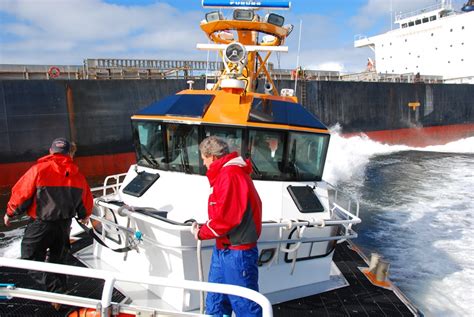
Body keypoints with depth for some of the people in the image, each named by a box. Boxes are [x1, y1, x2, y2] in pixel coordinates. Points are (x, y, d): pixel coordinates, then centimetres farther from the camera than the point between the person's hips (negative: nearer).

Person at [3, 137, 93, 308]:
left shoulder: (39, 169, -14)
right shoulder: (77, 174, 1)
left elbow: (21, 193, -10)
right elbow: (86, 199, 12)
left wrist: (10, 213, 8)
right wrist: (85, 216, 32)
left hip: (41, 224, -5)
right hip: (64, 225, 5)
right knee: (57, 260, 21)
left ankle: (56, 290, -8)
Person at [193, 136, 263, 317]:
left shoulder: (229, 175, -20)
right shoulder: (226, 173, 12)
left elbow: (226, 218, -23)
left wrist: (202, 233, -9)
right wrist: (205, 227, 5)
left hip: (236, 254, -10)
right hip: (223, 249, 10)